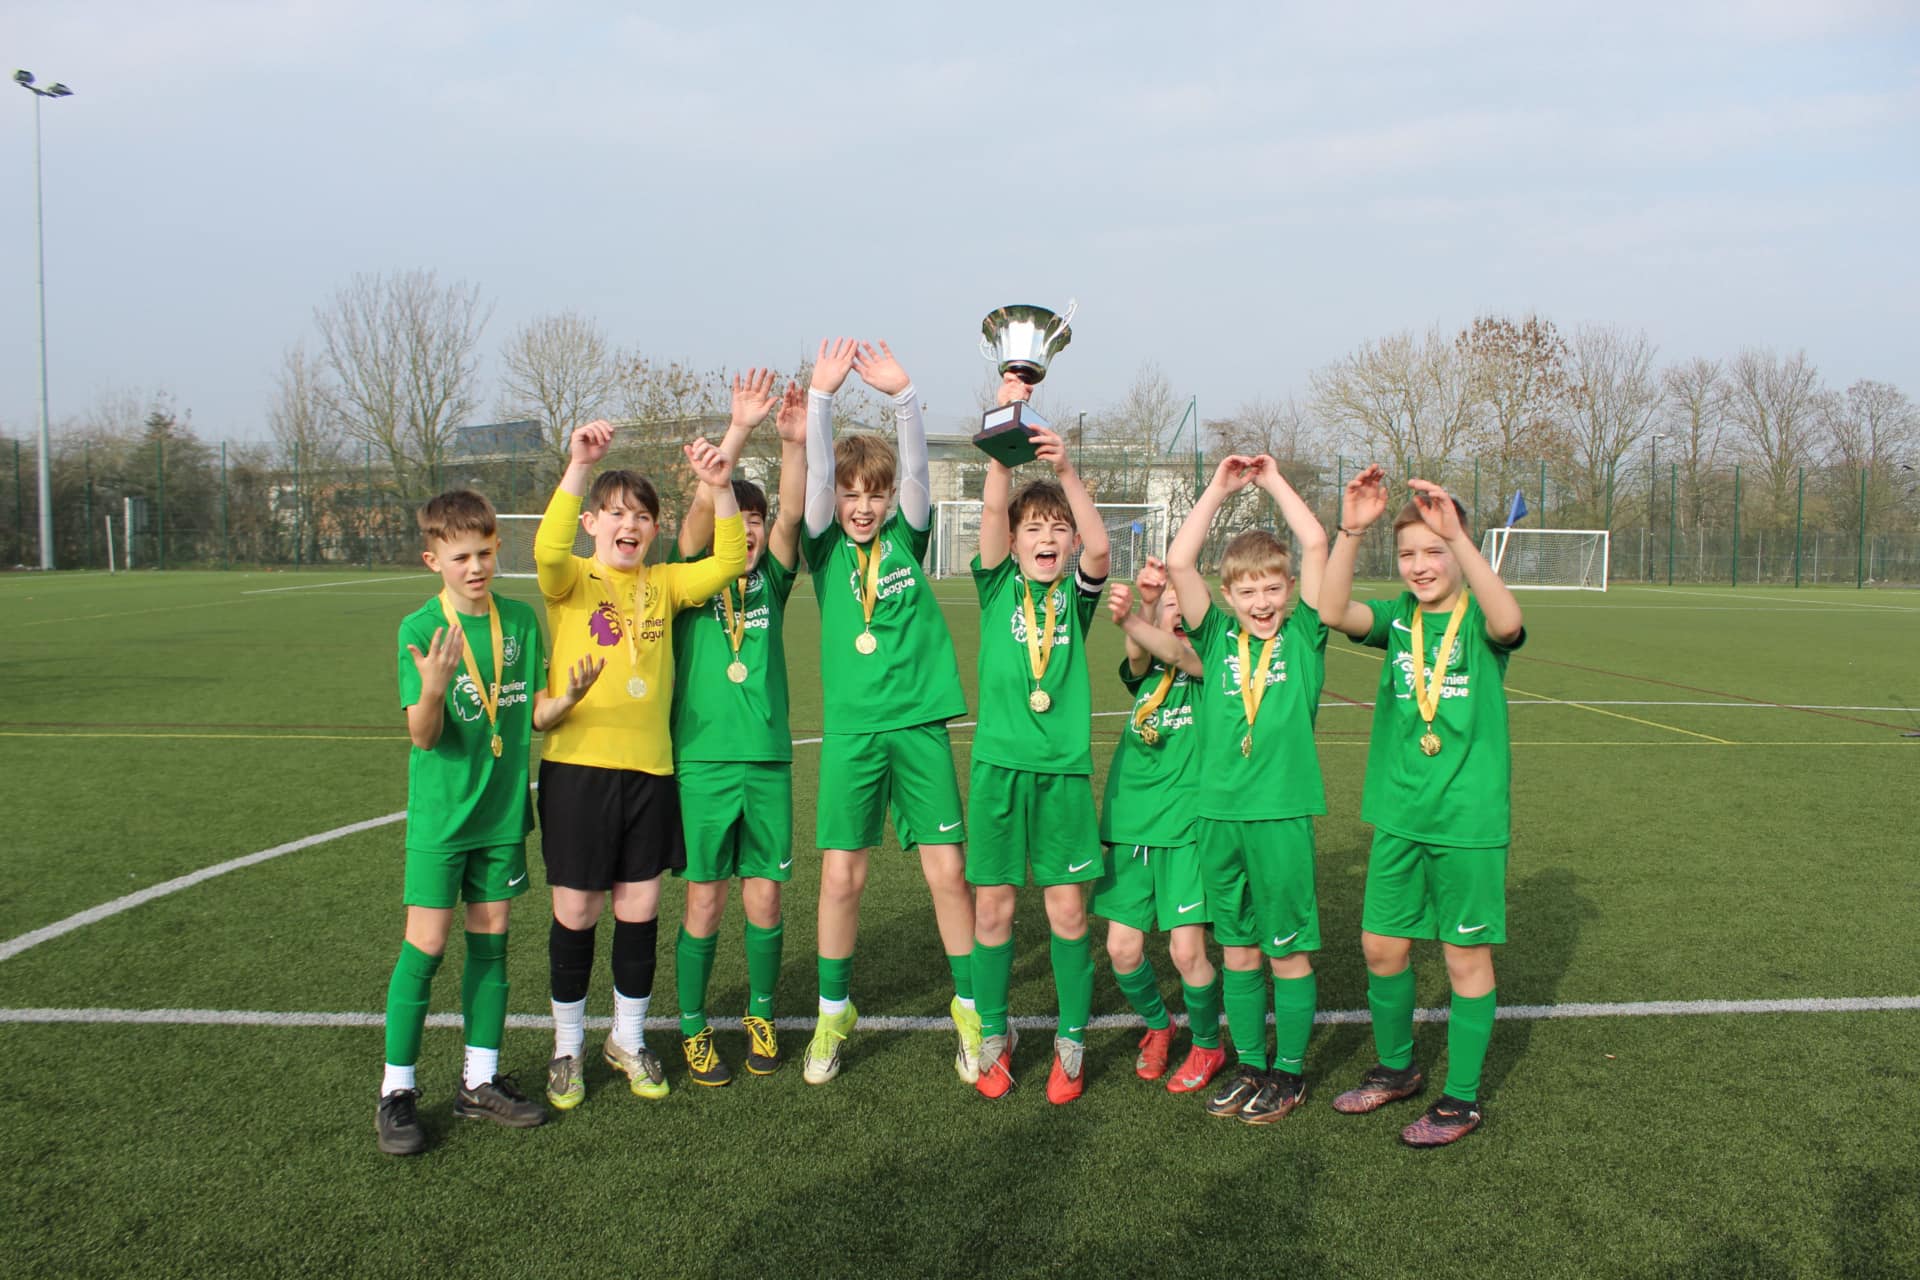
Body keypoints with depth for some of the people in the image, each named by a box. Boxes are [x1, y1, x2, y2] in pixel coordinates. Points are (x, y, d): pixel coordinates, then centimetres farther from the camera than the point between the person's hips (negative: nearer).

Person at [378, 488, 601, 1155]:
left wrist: (568, 696, -16)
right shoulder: (420, 629, -10)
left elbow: (536, 716, 5)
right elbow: (423, 736, -15)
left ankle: (480, 1080, 23)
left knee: (490, 943, 11)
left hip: (503, 811, 4)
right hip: (441, 814, -4)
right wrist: (433, 687, -35)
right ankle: (396, 1090, 11)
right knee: (425, 945, -2)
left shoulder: (521, 620, 2)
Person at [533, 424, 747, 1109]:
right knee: (576, 912, 7)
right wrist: (578, 467, -36)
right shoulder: (570, 580, -2)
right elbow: (548, 549, -24)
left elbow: (728, 562, -5)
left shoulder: (663, 584, 8)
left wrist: (719, 487, -18)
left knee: (639, 911, 11)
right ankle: (567, 1046, 26)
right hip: (577, 764, -3)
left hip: (649, 768, 3)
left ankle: (628, 1039, 30)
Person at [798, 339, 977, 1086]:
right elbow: (815, 474, -11)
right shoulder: (825, 547, 3)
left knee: (947, 869, 2)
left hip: (919, 723, 1)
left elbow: (916, 471, -9)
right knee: (841, 874, 1)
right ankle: (833, 1014, 19)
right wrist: (821, 395, -24)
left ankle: (972, 1008, 18)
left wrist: (902, 397, -24)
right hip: (851, 727, 0)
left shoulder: (906, 540, 6)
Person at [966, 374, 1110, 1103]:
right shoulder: (998, 586, 4)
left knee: (1067, 908, 3)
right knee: (992, 906, 5)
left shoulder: (1075, 597, 5)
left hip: (1064, 768, 0)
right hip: (998, 764, 0)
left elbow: (1100, 548, -16)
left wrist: (1066, 470, -27)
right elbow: (992, 508, -11)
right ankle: (994, 1036, 20)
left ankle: (1071, 1043, 17)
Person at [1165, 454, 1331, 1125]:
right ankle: (1249, 1065, 26)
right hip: (1219, 812, 2)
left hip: (1282, 813, -2)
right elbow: (1178, 562, -5)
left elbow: (1316, 545, -8)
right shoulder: (1217, 636, 6)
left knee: (1288, 949, 7)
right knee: (1237, 948, 13)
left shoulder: (1303, 635, 2)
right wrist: (1218, 488, -2)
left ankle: (1290, 1070, 21)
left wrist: (1274, 480, 1)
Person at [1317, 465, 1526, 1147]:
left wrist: (1456, 535, -40)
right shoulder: (1397, 618, 4)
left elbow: (1508, 622, -31)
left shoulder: (1480, 622, -6)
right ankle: (1396, 1067, 34)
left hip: (1469, 820, -4)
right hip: (1398, 815, 4)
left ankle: (1462, 1097, 21)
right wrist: (1350, 530, -30)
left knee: (1465, 955, 7)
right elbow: (1335, 611, -16)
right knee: (1381, 945, 11)